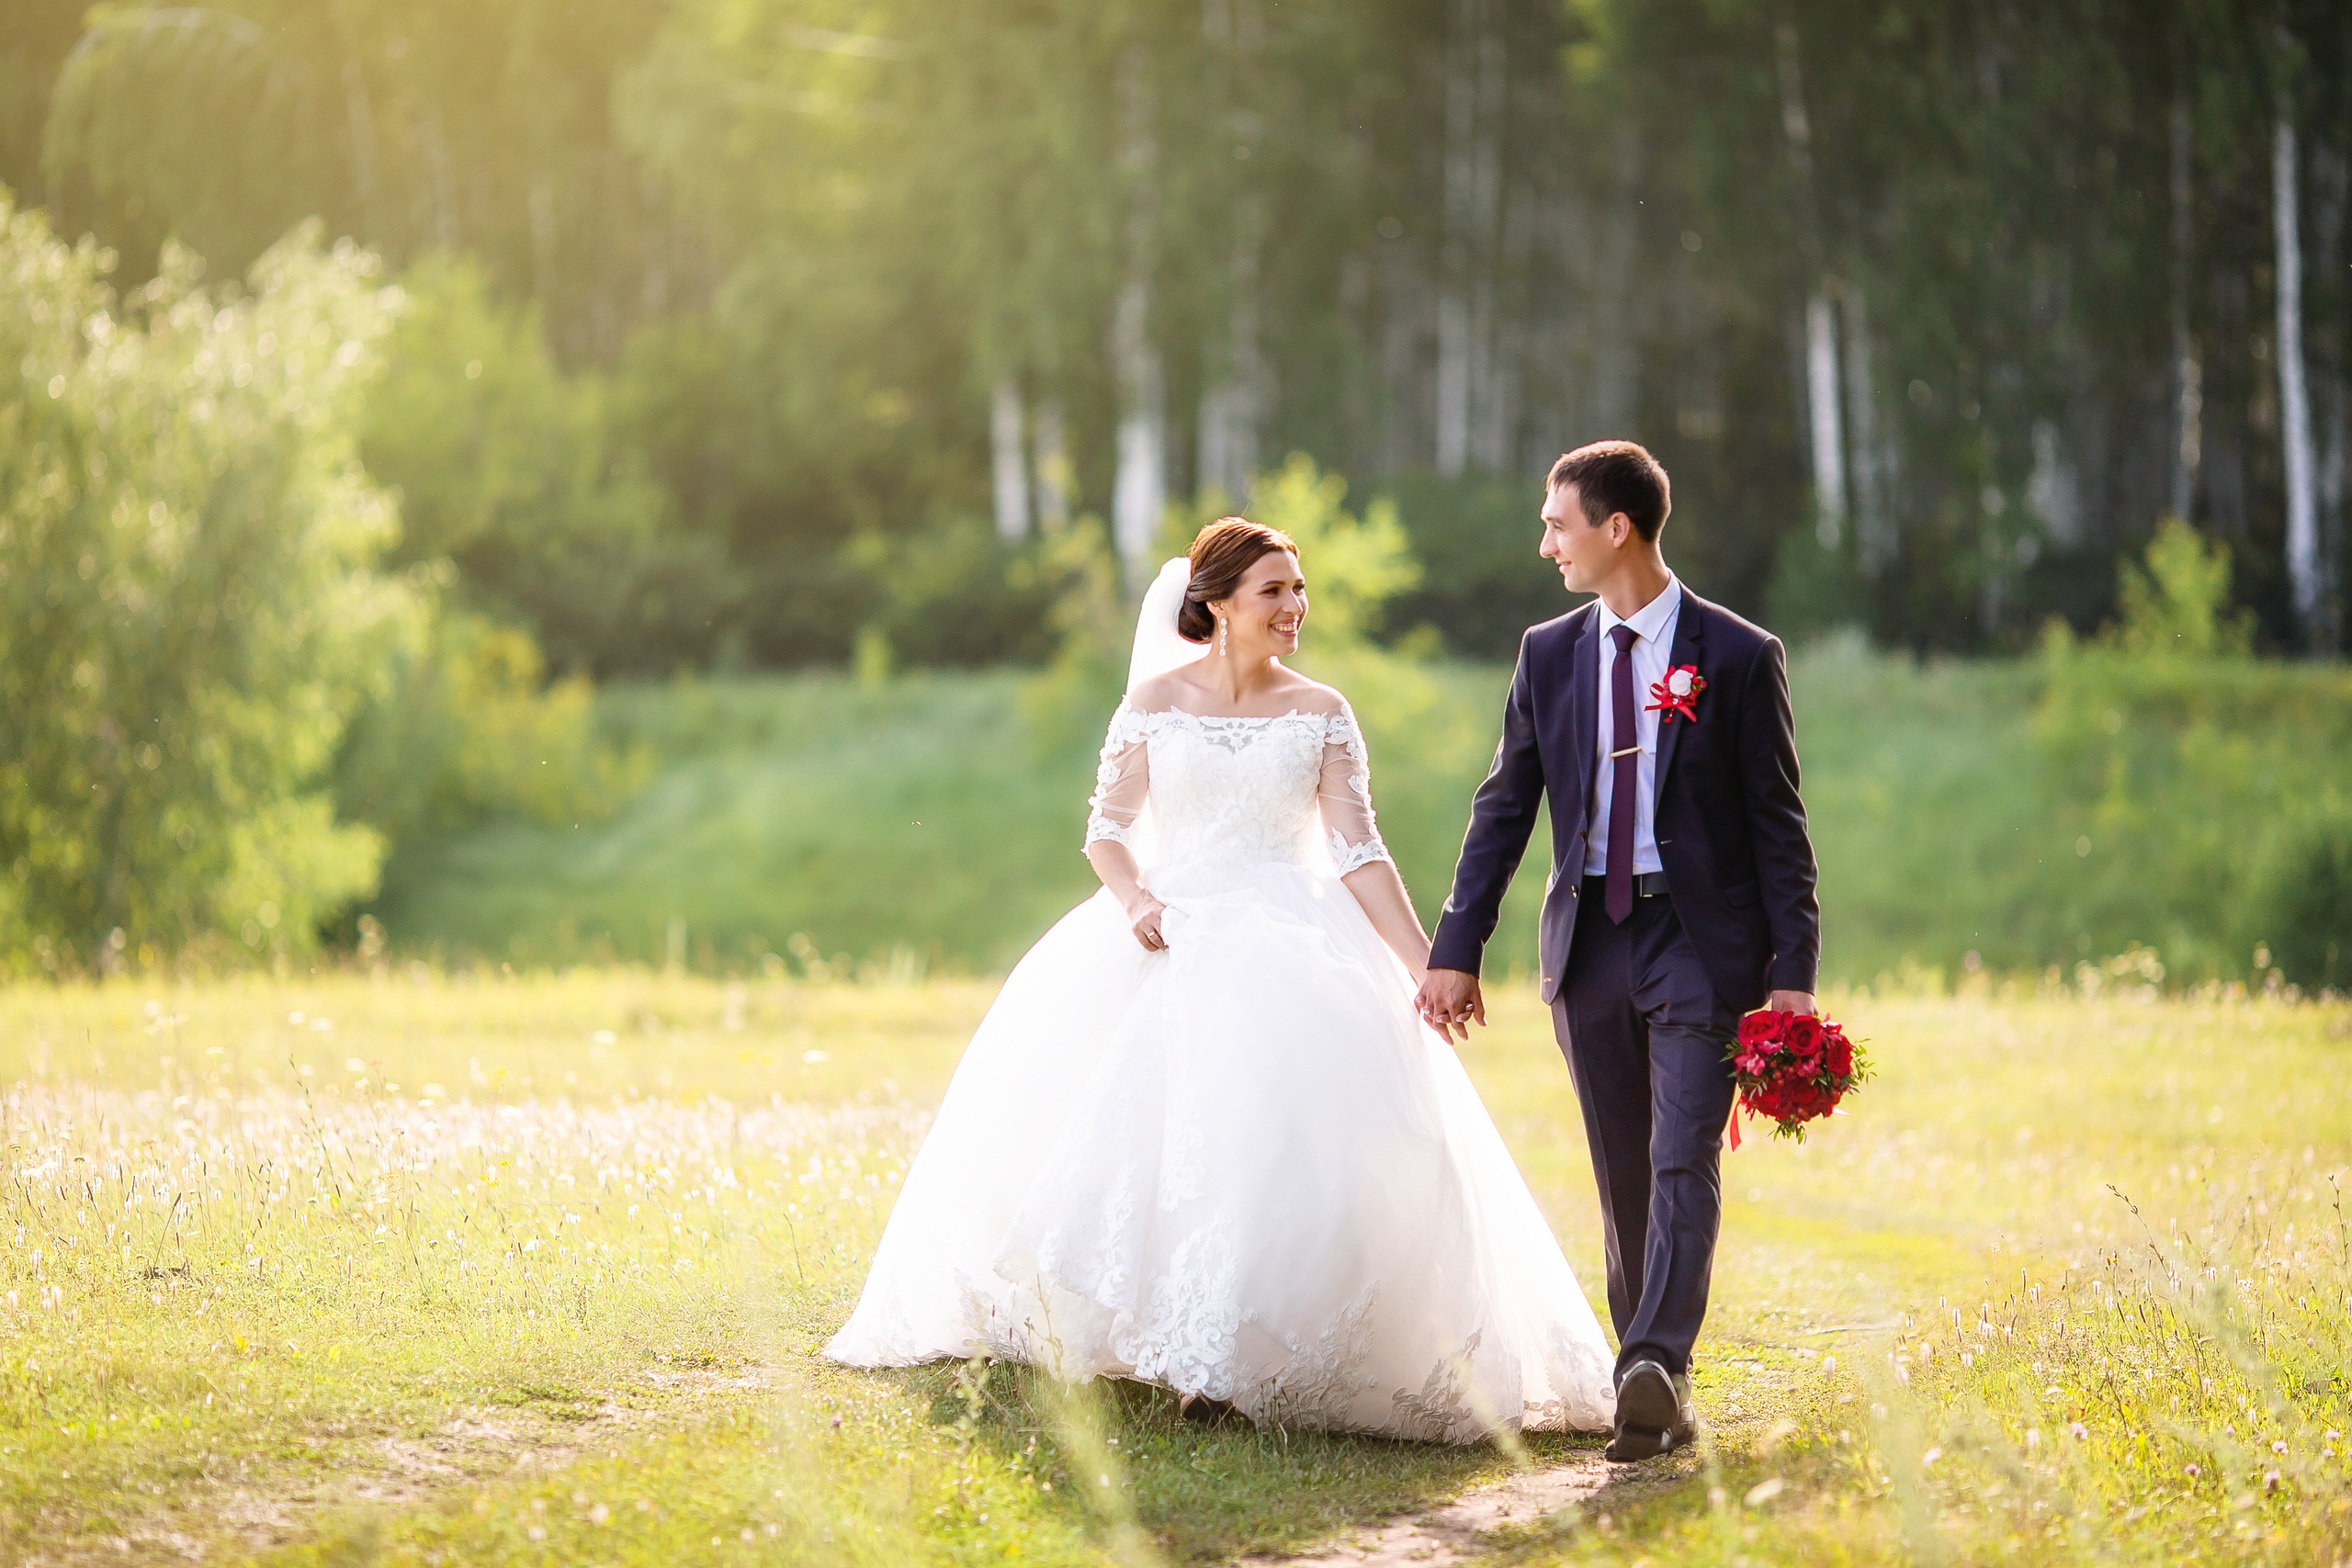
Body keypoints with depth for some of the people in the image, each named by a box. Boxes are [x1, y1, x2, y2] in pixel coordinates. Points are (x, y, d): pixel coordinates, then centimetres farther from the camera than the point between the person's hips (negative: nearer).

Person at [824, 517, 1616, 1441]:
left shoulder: (1321, 715, 6)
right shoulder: (1156, 700, 5)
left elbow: (1357, 852, 1)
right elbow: (1107, 829, 7)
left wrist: (1426, 965, -8)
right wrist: (1134, 899, -14)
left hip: (1285, 945, -1)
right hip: (1170, 938, 1)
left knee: (1268, 1127, -20)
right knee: (1135, 1123, -10)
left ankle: (1222, 1362, -21)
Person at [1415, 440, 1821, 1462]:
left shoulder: (1739, 657, -3)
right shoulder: (1548, 655, 8)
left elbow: (1778, 824, -3)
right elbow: (1504, 809, 10)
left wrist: (1794, 969, -8)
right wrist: (1455, 950, 4)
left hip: (1701, 939, -4)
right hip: (1590, 940, 4)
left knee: (1683, 1162, -15)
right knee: (1623, 1179, 6)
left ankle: (1656, 1366, -26)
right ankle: (1654, 1387, 12)